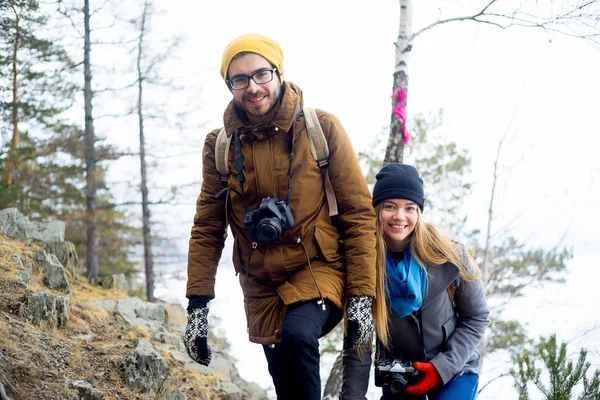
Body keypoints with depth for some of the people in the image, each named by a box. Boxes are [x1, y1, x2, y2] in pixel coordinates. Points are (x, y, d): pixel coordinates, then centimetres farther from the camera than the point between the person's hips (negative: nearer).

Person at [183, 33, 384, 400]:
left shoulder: (322, 128, -8)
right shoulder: (220, 145, 0)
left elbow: (359, 213, -6)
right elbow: (207, 229, 5)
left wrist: (362, 296, -11)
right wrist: (197, 305, -2)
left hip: (319, 271, -3)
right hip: (263, 287, 4)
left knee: (296, 335, -32)